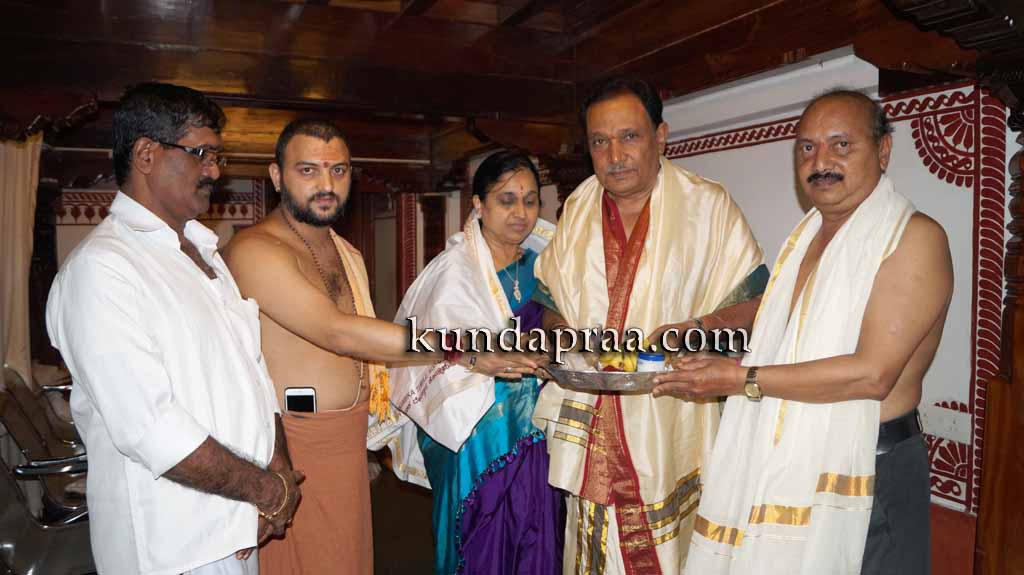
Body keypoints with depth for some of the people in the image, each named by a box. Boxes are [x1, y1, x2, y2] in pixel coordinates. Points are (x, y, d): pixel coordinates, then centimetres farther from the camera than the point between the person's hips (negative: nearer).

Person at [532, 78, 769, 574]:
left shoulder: (707, 205, -4)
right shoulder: (577, 209, 8)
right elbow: (550, 298, 16)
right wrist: (562, 330, -5)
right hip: (590, 422, 3)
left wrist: (693, 330, -20)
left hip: (671, 419, -3)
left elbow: (754, 302, -4)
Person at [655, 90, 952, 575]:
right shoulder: (807, 235, 12)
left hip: (865, 477, -7)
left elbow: (872, 374, -22)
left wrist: (742, 380, -21)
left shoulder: (914, 237, -13)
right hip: (779, 463, 7)